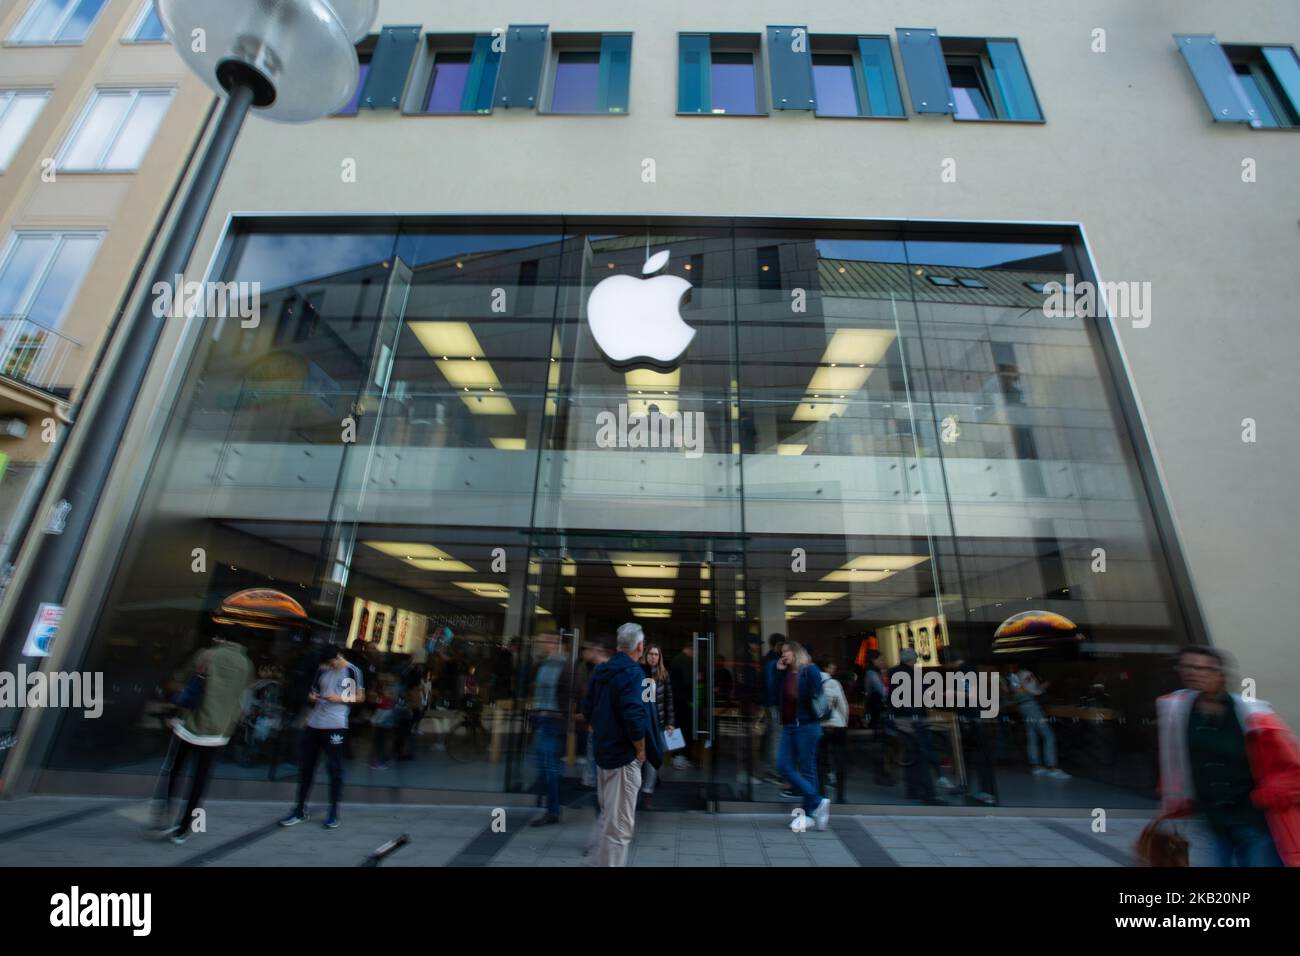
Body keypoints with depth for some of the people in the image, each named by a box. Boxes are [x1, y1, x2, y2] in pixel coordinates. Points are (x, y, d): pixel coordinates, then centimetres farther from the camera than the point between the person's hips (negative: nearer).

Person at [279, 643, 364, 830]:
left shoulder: (352, 671, -5)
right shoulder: (322, 669, 9)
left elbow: (360, 697, -2)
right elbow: (314, 691, 21)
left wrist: (340, 699, -15)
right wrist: (311, 696, -1)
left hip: (335, 725, -5)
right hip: (314, 723, 5)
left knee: (334, 768, 1)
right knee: (305, 765, 11)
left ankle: (333, 812, 13)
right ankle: (300, 809, 26)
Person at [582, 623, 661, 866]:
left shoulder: (601, 670, 6)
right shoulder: (633, 673, -20)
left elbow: (588, 708, 13)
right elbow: (634, 716, -28)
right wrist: (641, 749, -14)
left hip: (603, 752, 9)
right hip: (624, 756, -9)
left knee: (606, 816, 23)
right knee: (620, 823, 2)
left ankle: (598, 860, 35)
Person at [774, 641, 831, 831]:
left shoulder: (810, 670, -5)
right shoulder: (785, 673, 14)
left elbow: (816, 696, -10)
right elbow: (778, 696, 8)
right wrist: (778, 672, 4)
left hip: (806, 726, -7)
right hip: (788, 726, 7)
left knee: (807, 769, 2)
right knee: (784, 766, 0)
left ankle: (809, 812, 15)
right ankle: (817, 802, 9)